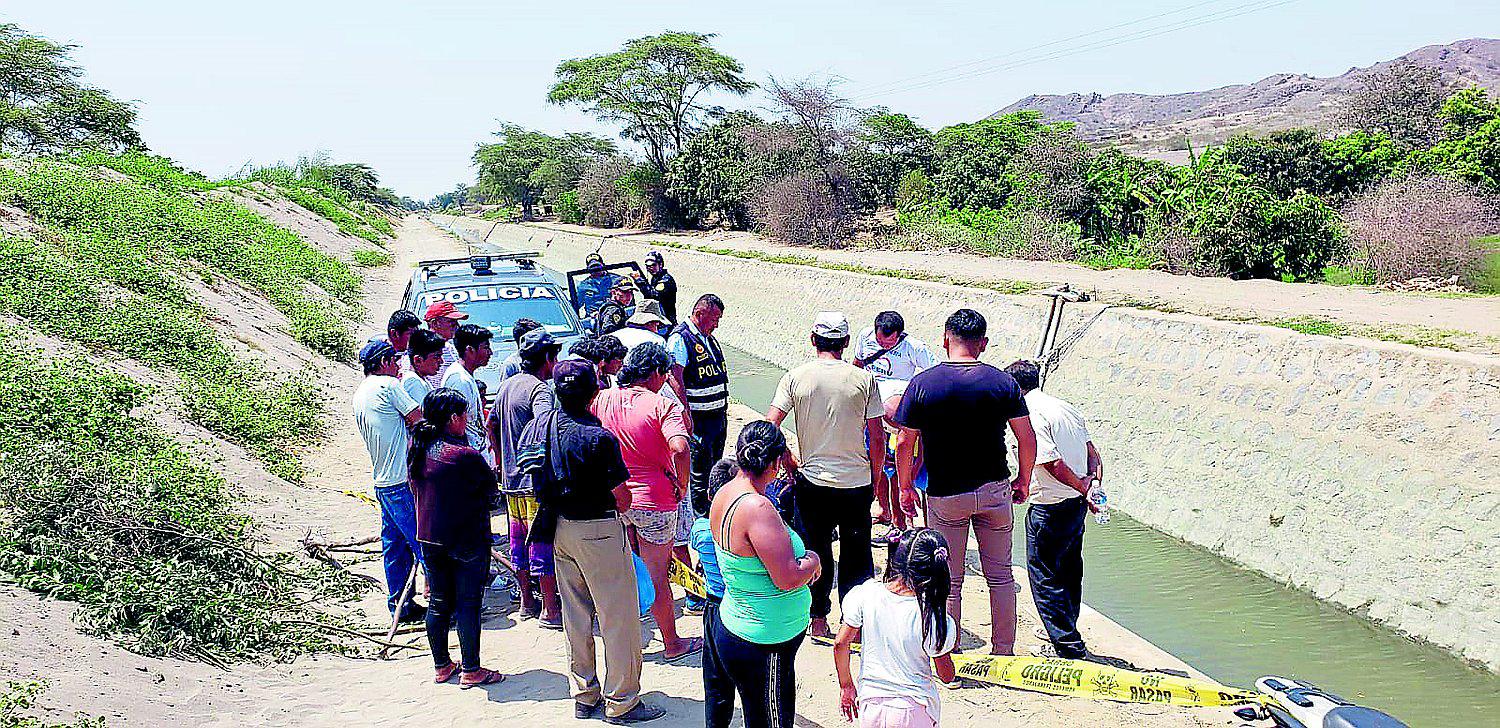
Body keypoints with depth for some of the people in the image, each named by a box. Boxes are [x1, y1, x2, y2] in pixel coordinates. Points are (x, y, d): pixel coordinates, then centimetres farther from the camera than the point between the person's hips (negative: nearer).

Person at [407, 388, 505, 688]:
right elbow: (490, 486, -6)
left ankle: (441, 665, 27)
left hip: (429, 537, 7)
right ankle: (470, 671, 11)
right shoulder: (465, 455, -21)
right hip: (467, 539, -7)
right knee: (468, 604, 3)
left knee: (439, 602, 16)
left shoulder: (417, 448, 0)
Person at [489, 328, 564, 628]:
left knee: (519, 542, 17)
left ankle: (526, 602, 28)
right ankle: (550, 609, 4)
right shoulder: (539, 388, -16)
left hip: (511, 478, 9)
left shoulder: (506, 386, 12)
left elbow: (492, 426, 23)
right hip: (536, 480, -9)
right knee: (543, 542, -2)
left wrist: (500, 459, 31)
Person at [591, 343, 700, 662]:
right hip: (653, 502, -5)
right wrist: (682, 484, -15)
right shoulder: (661, 405, -17)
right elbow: (680, 448, -32)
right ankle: (672, 644, 22)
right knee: (656, 576, 7)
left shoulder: (601, 399, 0)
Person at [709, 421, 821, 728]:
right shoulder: (757, 508, -26)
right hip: (764, 645, -9)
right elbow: (788, 578, -26)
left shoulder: (724, 494, 3)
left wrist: (798, 557, 6)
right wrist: (812, 561, -6)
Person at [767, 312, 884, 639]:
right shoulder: (863, 379, -5)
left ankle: (818, 619, 21)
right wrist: (874, 478, 10)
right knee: (856, 556, 13)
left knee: (815, 553, 14)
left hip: (812, 481, 0)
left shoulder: (795, 377, -5)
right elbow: (878, 438, -4)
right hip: (857, 481, 0)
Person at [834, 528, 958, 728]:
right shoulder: (933, 618, -15)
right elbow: (947, 676, -4)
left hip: (870, 706, 3)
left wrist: (846, 686, 12)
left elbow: (841, 644, -1)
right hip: (914, 711, -3)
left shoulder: (866, 594, -9)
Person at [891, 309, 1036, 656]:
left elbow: (904, 443, -7)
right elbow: (1027, 439, -4)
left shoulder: (923, 383, -10)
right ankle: (1003, 651, 25)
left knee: (948, 581, 9)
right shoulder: (1003, 382, -6)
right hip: (995, 490, 2)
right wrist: (1023, 481, 12)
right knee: (1001, 575, 16)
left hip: (945, 495, -2)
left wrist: (905, 488, 6)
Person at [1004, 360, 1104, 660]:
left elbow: (1054, 464, -23)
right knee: (1069, 570, 21)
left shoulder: (1030, 414, -17)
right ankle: (1064, 631, 37)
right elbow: (1093, 453, 7)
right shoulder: (1066, 407, 10)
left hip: (1050, 507, -9)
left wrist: (1084, 490, -14)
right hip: (1077, 503, 9)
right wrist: (1094, 484, -4)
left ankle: (1068, 647, 5)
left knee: (1043, 574, 3)